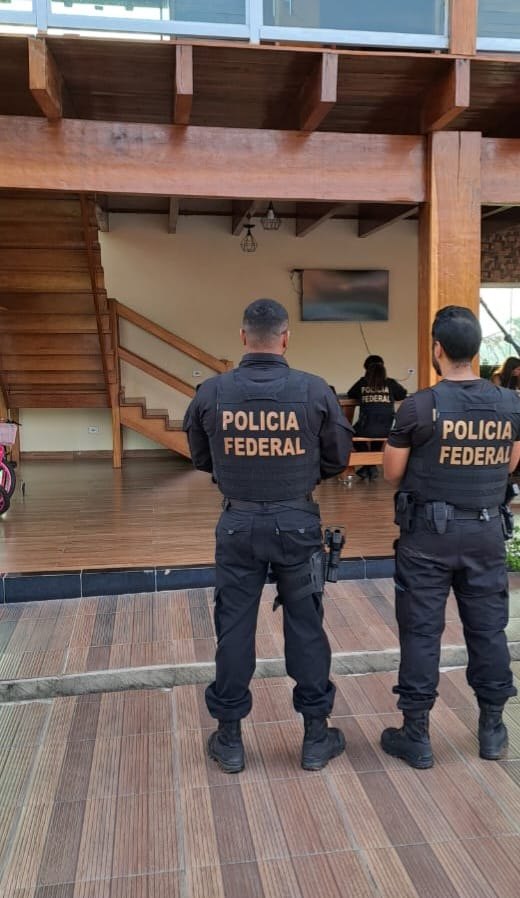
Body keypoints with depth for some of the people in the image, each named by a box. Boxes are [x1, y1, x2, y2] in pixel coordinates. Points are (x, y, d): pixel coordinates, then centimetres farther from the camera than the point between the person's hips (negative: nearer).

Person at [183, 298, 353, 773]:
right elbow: (338, 457, 0)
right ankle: (316, 736, 26)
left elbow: (201, 458, 6)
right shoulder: (315, 391, -10)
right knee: (306, 626, 12)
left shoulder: (211, 392, -8)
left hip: (238, 523, 1)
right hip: (297, 521, 0)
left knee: (234, 628, 12)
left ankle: (229, 738, 25)